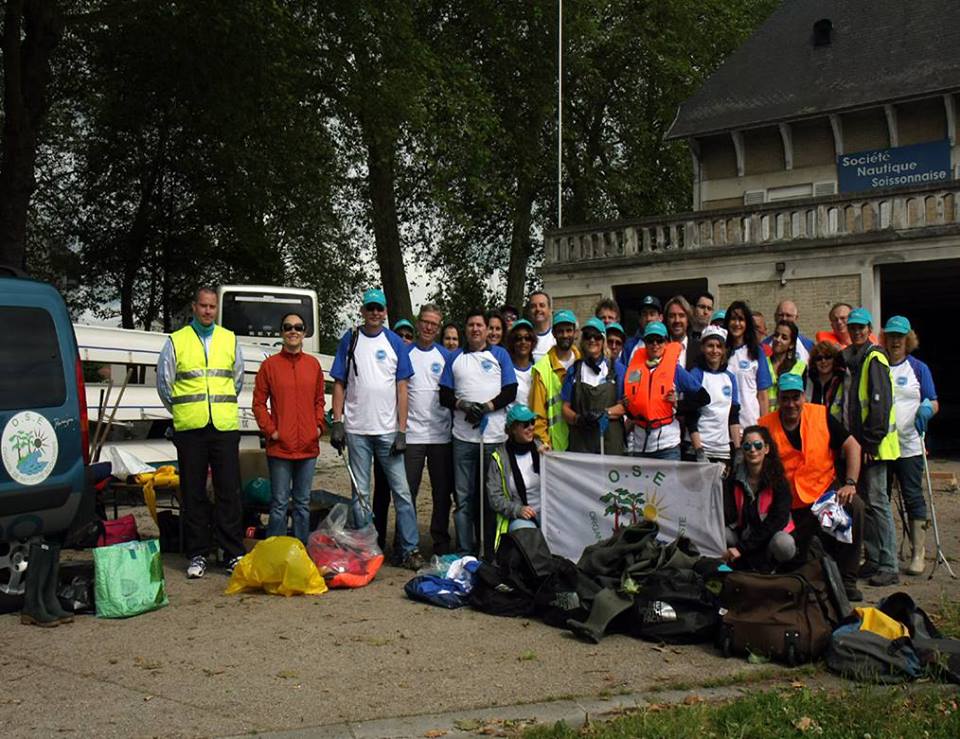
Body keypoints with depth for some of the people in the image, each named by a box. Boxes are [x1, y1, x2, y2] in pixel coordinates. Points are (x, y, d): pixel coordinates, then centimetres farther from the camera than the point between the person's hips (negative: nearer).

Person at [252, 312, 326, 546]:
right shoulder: (270, 365, -1)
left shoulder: (313, 364, 9)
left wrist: (320, 425, 4)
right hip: (280, 447, -4)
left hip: (308, 446, 4)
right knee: (280, 504, -1)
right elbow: (259, 403, 1)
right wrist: (269, 430, -8)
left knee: (303, 503, 12)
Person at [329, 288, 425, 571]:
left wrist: (401, 431, -4)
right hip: (357, 430, 1)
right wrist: (337, 423, -4)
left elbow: (402, 388, 3)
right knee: (360, 493, 6)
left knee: (402, 491, -3)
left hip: (388, 430, -1)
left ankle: (410, 549, 1)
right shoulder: (349, 341, 7)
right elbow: (339, 384, 6)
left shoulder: (395, 342, 5)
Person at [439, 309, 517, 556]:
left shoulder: (500, 354, 11)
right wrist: (463, 405, -9)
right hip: (463, 436, 2)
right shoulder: (455, 358, 15)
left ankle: (491, 551, 3)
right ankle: (464, 551, 5)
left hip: (495, 436, -1)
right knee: (463, 497, 0)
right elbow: (445, 396, 11)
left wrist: (486, 407, -10)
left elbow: (510, 392, 3)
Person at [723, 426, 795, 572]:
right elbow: (728, 518, -9)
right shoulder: (733, 479, -3)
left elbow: (777, 520, -18)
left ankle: (767, 566, -4)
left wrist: (742, 548, -24)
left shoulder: (779, 481, -11)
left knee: (784, 545, -36)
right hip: (742, 534, 2)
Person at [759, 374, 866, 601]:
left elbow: (852, 446, -4)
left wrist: (850, 484, -15)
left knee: (854, 506, -29)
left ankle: (847, 581, -17)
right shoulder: (766, 426, -6)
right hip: (791, 505, 1)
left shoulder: (820, 416, -5)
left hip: (826, 490, 0)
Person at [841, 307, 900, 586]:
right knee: (863, 502, 12)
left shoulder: (874, 359, -10)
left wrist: (871, 441, -19)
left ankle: (889, 566, -4)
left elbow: (880, 403, -17)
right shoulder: (849, 359, 16)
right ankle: (873, 560, 19)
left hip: (874, 445, -9)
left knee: (876, 501, -8)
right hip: (857, 443, 9)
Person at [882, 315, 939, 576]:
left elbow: (933, 402, 4)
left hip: (909, 445, -2)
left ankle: (918, 554, 4)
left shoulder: (918, 368, 5)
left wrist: (927, 408, -20)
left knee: (913, 497, -2)